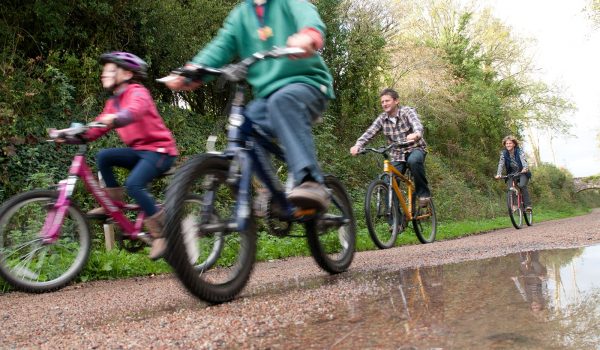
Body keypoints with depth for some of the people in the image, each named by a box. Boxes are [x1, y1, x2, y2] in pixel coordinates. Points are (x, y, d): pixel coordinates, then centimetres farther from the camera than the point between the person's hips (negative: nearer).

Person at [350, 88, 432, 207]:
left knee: (413, 161, -37)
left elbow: (418, 126, -31)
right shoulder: (382, 119, -2)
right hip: (397, 155, 4)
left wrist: (416, 135, -56)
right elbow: (369, 133, -12)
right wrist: (357, 145, -33)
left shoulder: (407, 112, -12)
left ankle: (423, 193, -18)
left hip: (415, 149, -3)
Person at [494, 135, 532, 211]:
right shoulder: (503, 153, -6)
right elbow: (501, 164, -17)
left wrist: (525, 168, -52)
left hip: (522, 173, -3)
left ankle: (528, 205, -21)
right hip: (512, 173, 3)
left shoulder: (519, 151, -13)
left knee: (522, 185, -28)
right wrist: (498, 174, -35)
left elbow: (523, 160, -29)